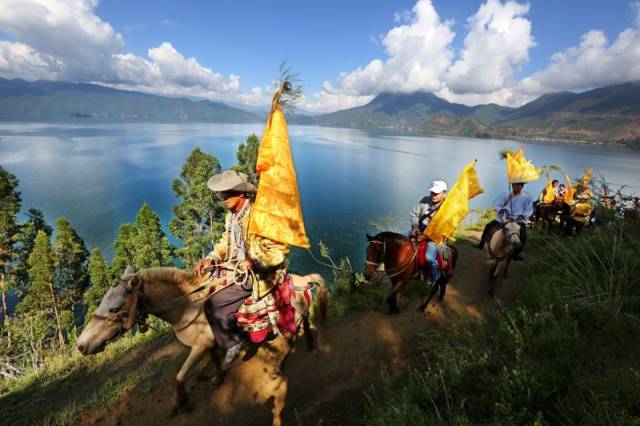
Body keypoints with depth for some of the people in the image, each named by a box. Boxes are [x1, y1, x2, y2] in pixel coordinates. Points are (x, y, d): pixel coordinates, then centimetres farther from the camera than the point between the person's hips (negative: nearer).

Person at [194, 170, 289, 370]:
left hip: (257, 275, -9)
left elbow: (280, 250, -21)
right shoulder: (231, 216, 6)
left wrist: (255, 262, -32)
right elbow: (225, 243, 14)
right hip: (237, 269, 9)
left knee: (215, 301, -16)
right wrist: (210, 259, -3)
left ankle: (234, 341, 6)